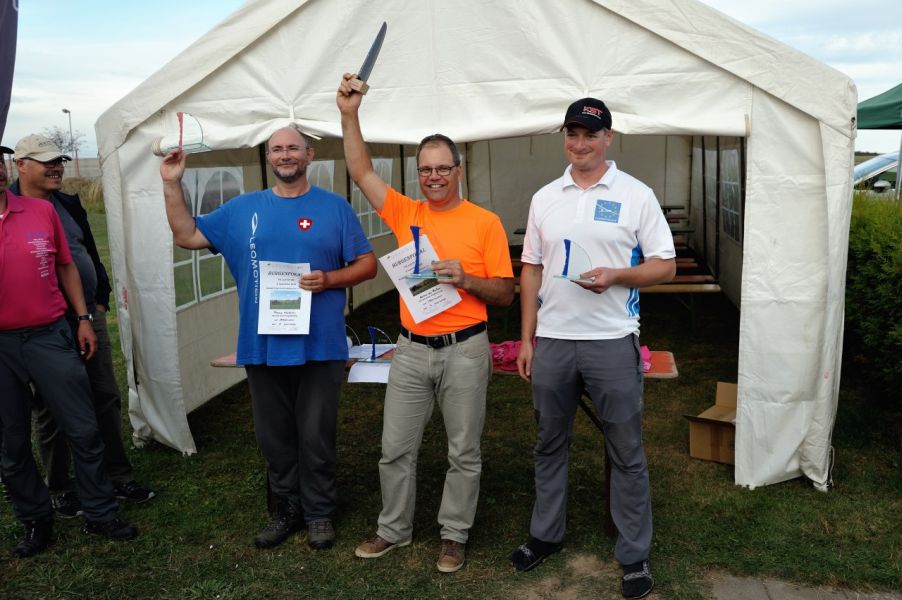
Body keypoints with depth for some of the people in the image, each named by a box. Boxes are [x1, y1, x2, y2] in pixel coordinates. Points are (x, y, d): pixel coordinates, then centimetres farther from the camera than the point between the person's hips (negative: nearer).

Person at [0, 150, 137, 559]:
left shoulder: (42, 210, 2)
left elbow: (65, 267, 10)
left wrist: (83, 318, 7)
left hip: (50, 336, 1)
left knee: (83, 429, 5)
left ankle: (101, 514, 21)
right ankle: (35, 520, 30)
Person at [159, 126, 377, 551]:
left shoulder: (334, 207, 2)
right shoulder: (243, 209, 10)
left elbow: (367, 264, 2)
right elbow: (187, 236, 12)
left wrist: (329, 280, -15)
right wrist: (171, 184, 3)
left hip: (319, 346, -3)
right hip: (262, 347, 3)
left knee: (315, 437, 5)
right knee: (274, 437, 13)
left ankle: (319, 514, 22)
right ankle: (287, 510, 29)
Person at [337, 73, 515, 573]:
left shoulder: (485, 222, -3)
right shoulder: (405, 213, 6)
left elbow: (504, 293, -2)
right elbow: (361, 172, 0)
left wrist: (466, 278, -19)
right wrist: (350, 115, -7)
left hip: (464, 350, -3)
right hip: (411, 349, 3)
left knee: (463, 452, 8)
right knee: (396, 448, 11)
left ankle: (454, 535, 26)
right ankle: (393, 529, 30)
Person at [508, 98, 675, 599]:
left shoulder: (636, 195, -1)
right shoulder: (544, 198, 9)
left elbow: (665, 266, -1)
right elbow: (531, 270, 11)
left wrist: (616, 276, -20)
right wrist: (526, 339, 8)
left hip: (611, 342, -3)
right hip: (551, 340, 4)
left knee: (626, 453, 5)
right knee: (549, 444, 15)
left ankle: (634, 555, 19)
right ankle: (545, 534, 32)